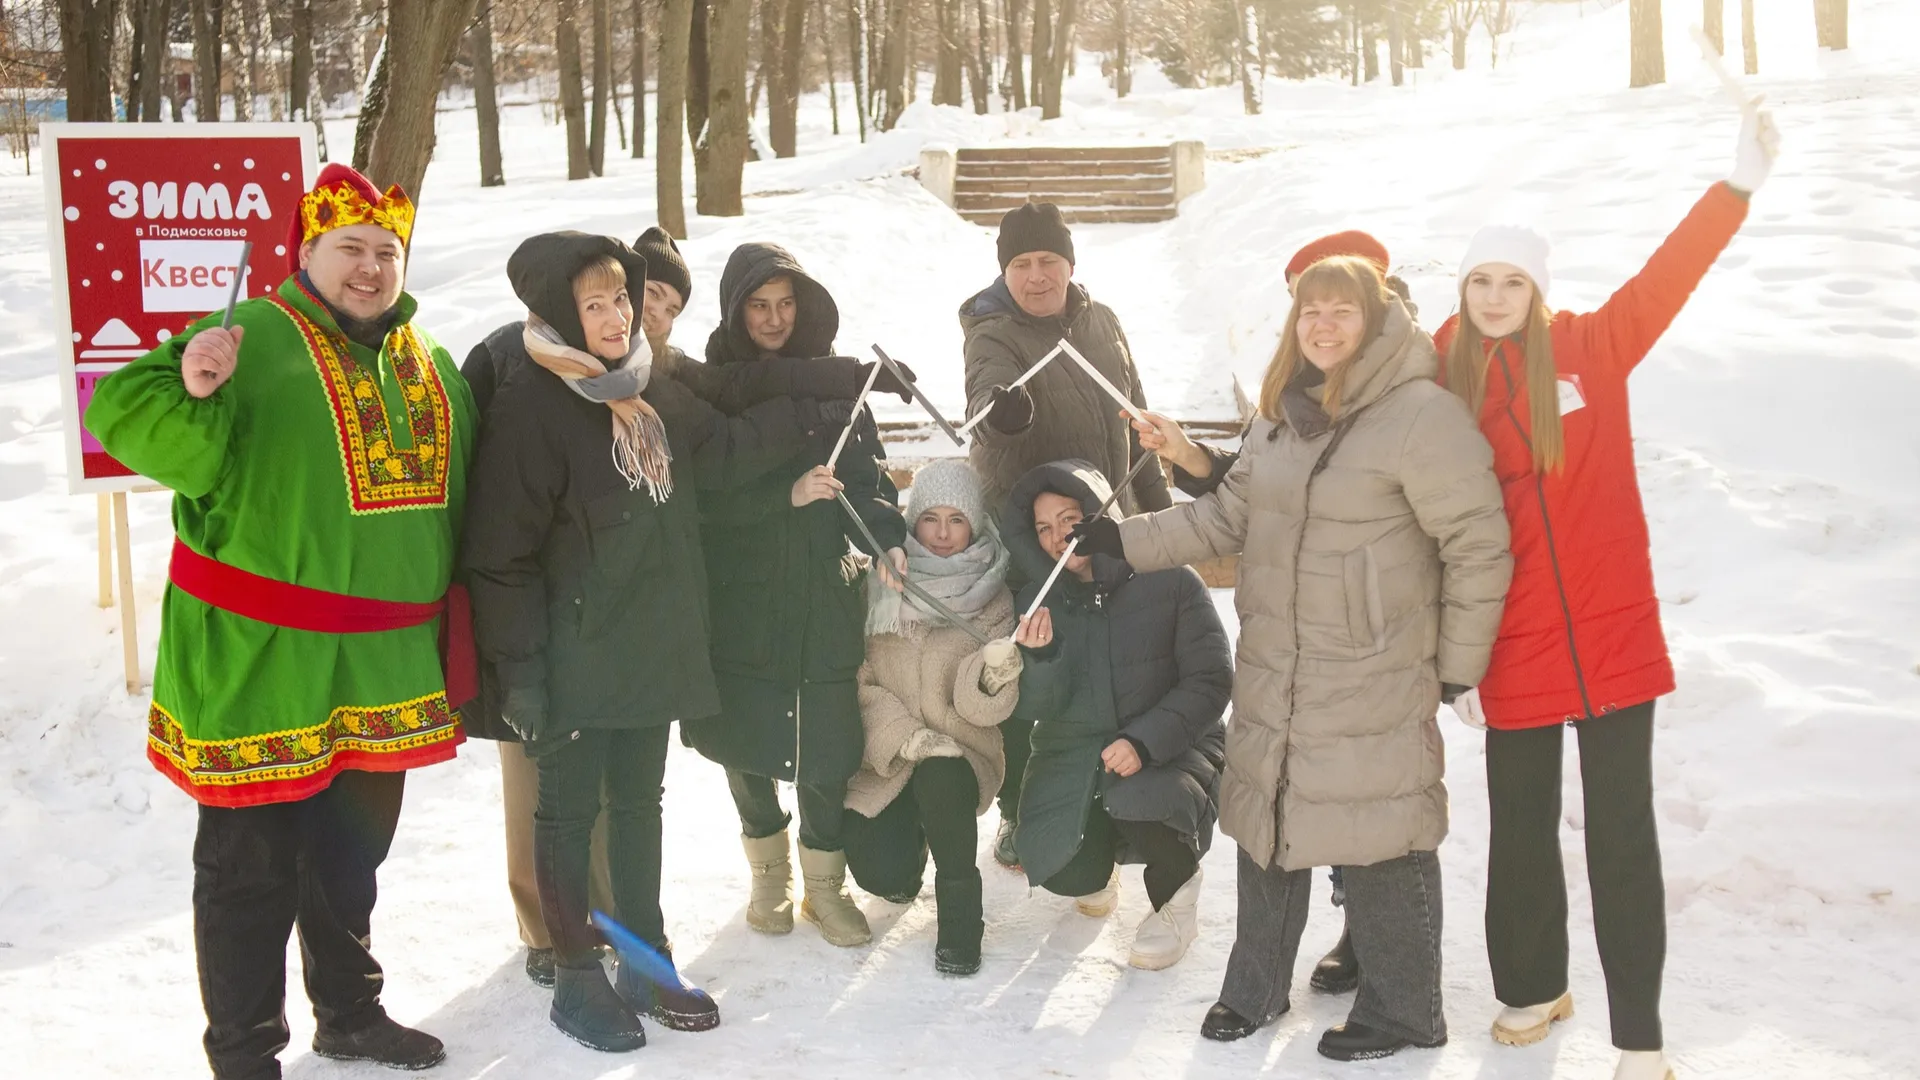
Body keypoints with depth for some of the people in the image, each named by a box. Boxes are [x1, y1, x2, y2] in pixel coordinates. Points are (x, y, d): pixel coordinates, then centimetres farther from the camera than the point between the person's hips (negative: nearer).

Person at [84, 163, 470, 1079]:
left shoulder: (430, 362, 11)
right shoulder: (254, 339, -10)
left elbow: (453, 501, 22)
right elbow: (125, 417, -18)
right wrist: (189, 390, -38)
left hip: (383, 669, 7)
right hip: (263, 664, -6)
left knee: (353, 851, 21)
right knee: (252, 866, 3)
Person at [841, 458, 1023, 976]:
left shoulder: (992, 599, -2)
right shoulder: (880, 587, -1)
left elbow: (981, 708, -11)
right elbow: (857, 678, -5)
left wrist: (995, 675, -33)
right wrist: (904, 735, -19)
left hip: (957, 753, -1)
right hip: (884, 757, 1)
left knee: (939, 779, -35)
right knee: (881, 873, -20)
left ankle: (960, 920, -14)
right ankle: (910, 841, 20)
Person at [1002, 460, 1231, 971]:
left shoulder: (1169, 581, -11)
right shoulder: (1039, 600, 1)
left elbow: (1211, 679, -12)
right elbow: (1033, 711, -1)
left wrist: (1145, 740, -25)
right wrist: (1041, 658, -24)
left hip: (1168, 748, -3)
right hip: (1074, 755, 3)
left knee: (1143, 805, -37)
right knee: (1062, 871, -19)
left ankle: (1177, 903, -1)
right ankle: (1100, 867, 23)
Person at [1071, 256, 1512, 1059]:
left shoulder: (1423, 416, -16)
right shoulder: (1284, 415, 9)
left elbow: (1479, 549, -13)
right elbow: (1228, 516, 15)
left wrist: (1457, 664, -9)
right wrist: (1125, 540, 7)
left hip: (1375, 685, -7)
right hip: (1273, 672, 7)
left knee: (1379, 841, 2)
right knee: (1268, 824, 16)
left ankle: (1401, 1009, 21)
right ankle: (1256, 987, 33)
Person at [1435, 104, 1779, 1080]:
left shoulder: (1591, 349, -1)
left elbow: (1670, 276, -12)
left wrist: (1740, 184, -25)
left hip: (1613, 636, -1)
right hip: (1514, 650, 1)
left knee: (1622, 832, 3)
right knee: (1521, 830, 13)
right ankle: (1533, 988, 34)